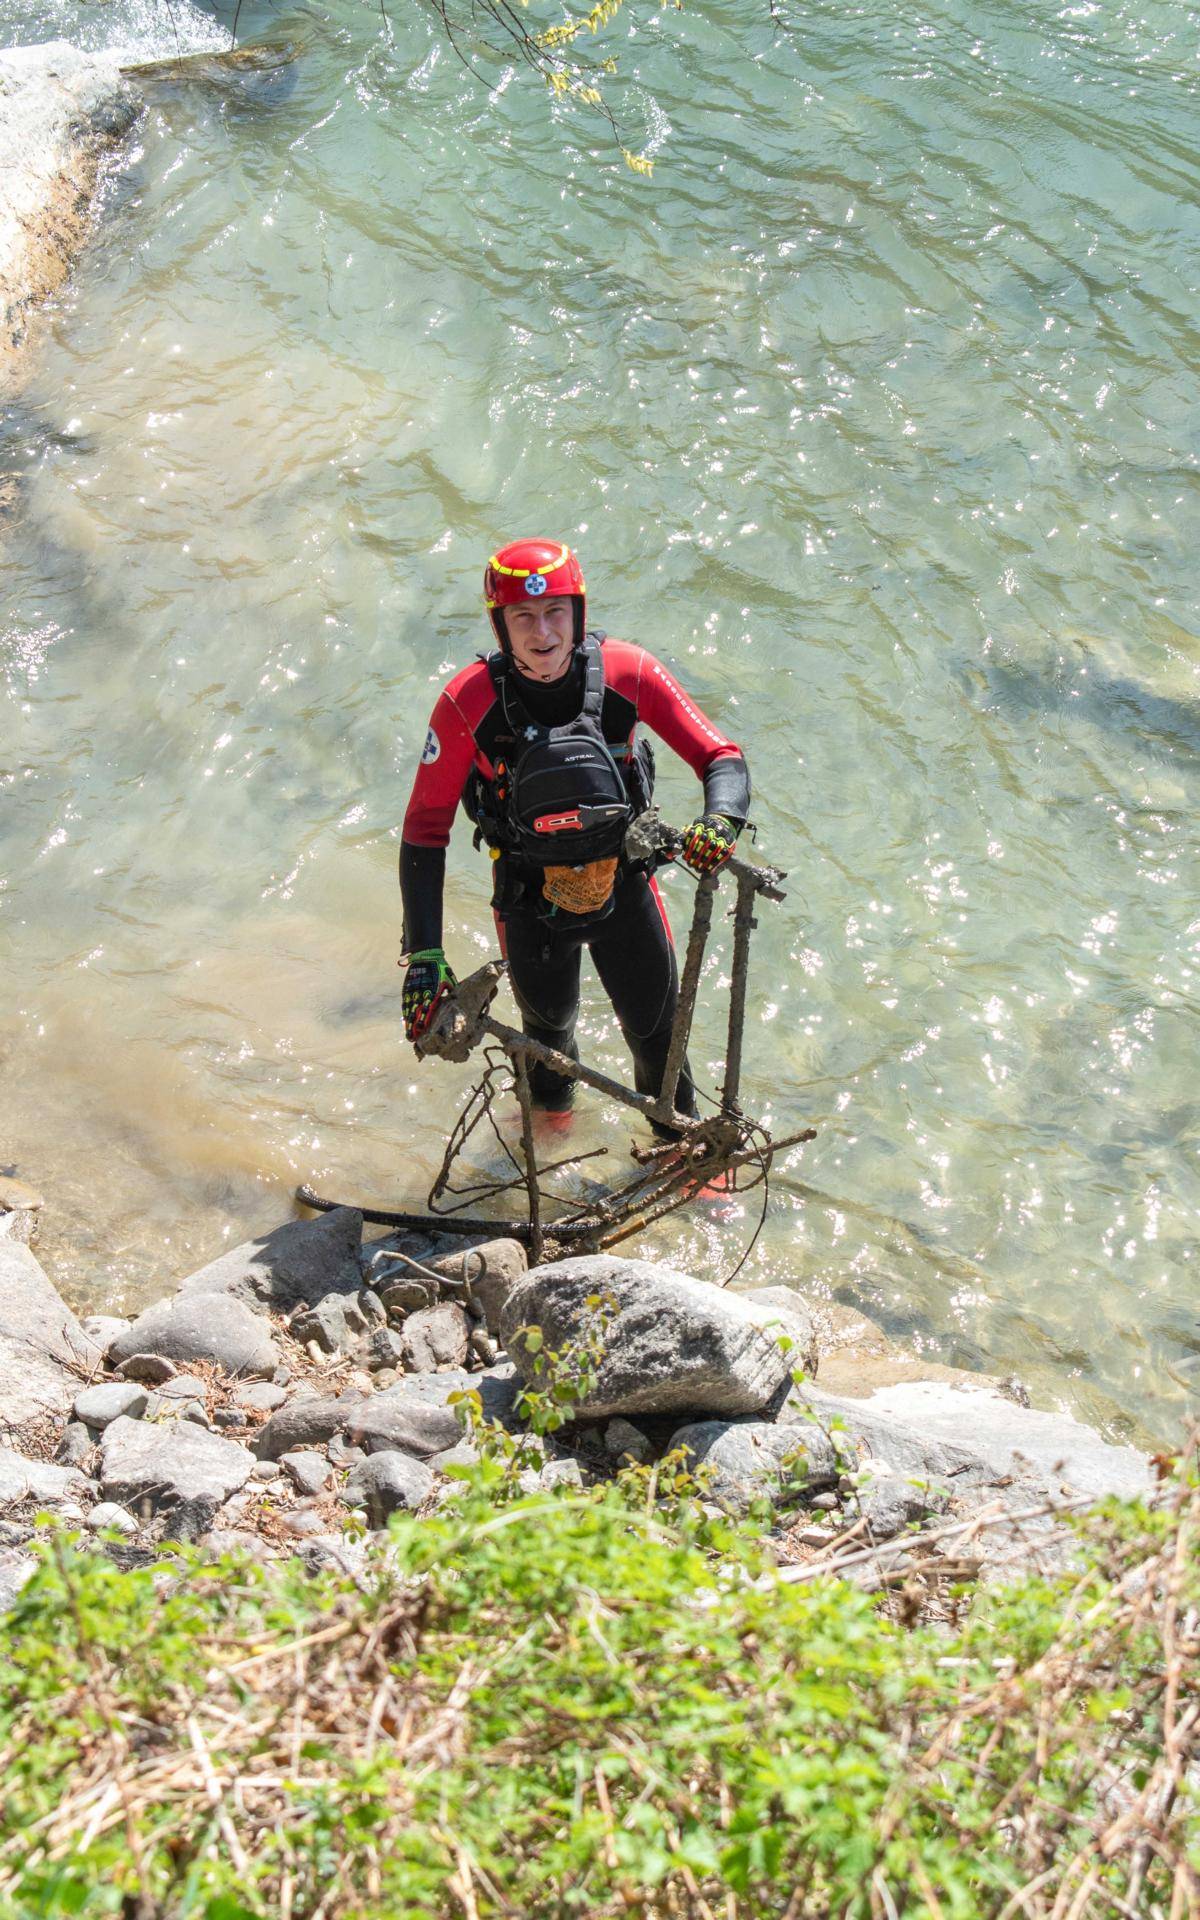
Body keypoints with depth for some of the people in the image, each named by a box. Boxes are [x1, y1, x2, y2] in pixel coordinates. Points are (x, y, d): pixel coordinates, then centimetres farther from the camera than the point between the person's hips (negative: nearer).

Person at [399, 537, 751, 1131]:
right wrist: (423, 953, -22)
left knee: (657, 1030, 11)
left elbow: (722, 757, -15)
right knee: (549, 1021, 22)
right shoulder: (468, 702, -24)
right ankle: (552, 1105, 58)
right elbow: (425, 828, -17)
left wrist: (719, 819, -38)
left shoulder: (628, 673, -21)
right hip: (531, 897, 0)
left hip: (621, 880, 1)